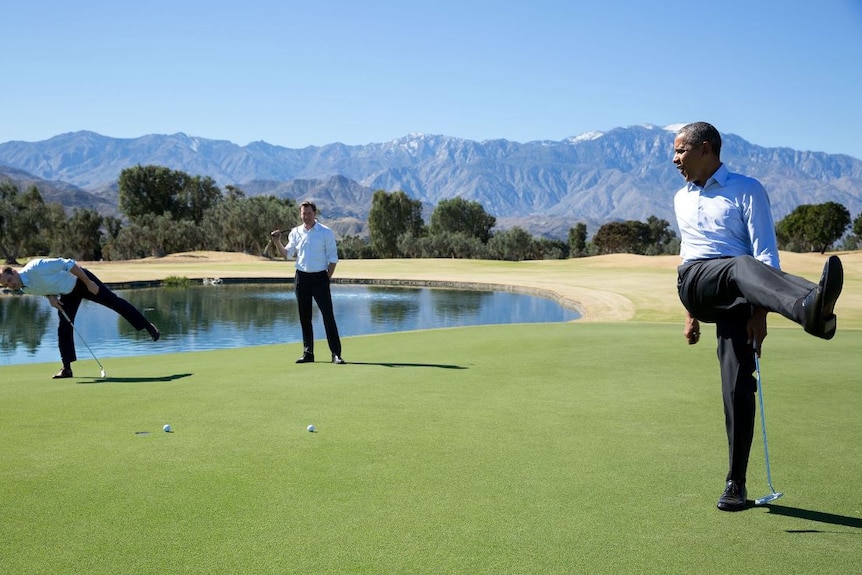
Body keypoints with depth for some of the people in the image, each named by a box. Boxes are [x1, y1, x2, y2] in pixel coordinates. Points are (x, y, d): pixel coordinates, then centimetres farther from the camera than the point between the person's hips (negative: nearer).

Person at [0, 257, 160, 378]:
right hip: (67, 293, 7)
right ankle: (67, 368, 3)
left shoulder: (35, 267, -33)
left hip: (79, 280, -7)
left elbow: (67, 263, -31)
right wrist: (51, 297, -9)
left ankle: (148, 326, 8)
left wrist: (88, 282, -28)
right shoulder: (25, 289, -7)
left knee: (114, 302, -3)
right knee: (64, 328, -1)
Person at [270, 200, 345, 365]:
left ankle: (336, 354, -7)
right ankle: (308, 353, 15)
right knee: (304, 318, 7)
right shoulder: (295, 232, 8)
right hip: (301, 277, 4)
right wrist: (277, 242, -10)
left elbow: (333, 258, -2)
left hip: (320, 278, -4)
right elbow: (287, 254, 6)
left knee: (328, 316, -8)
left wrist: (327, 278, -7)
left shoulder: (326, 232, -1)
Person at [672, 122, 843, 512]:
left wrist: (759, 311, -12)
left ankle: (735, 484, -2)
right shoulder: (681, 199, 25)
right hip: (696, 283, 2)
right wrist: (690, 313, 30)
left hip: (737, 298, -2)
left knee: (738, 385, -13)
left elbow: (766, 254, -2)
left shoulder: (746, 190, 7)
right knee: (742, 266, -35)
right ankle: (807, 307, -67)